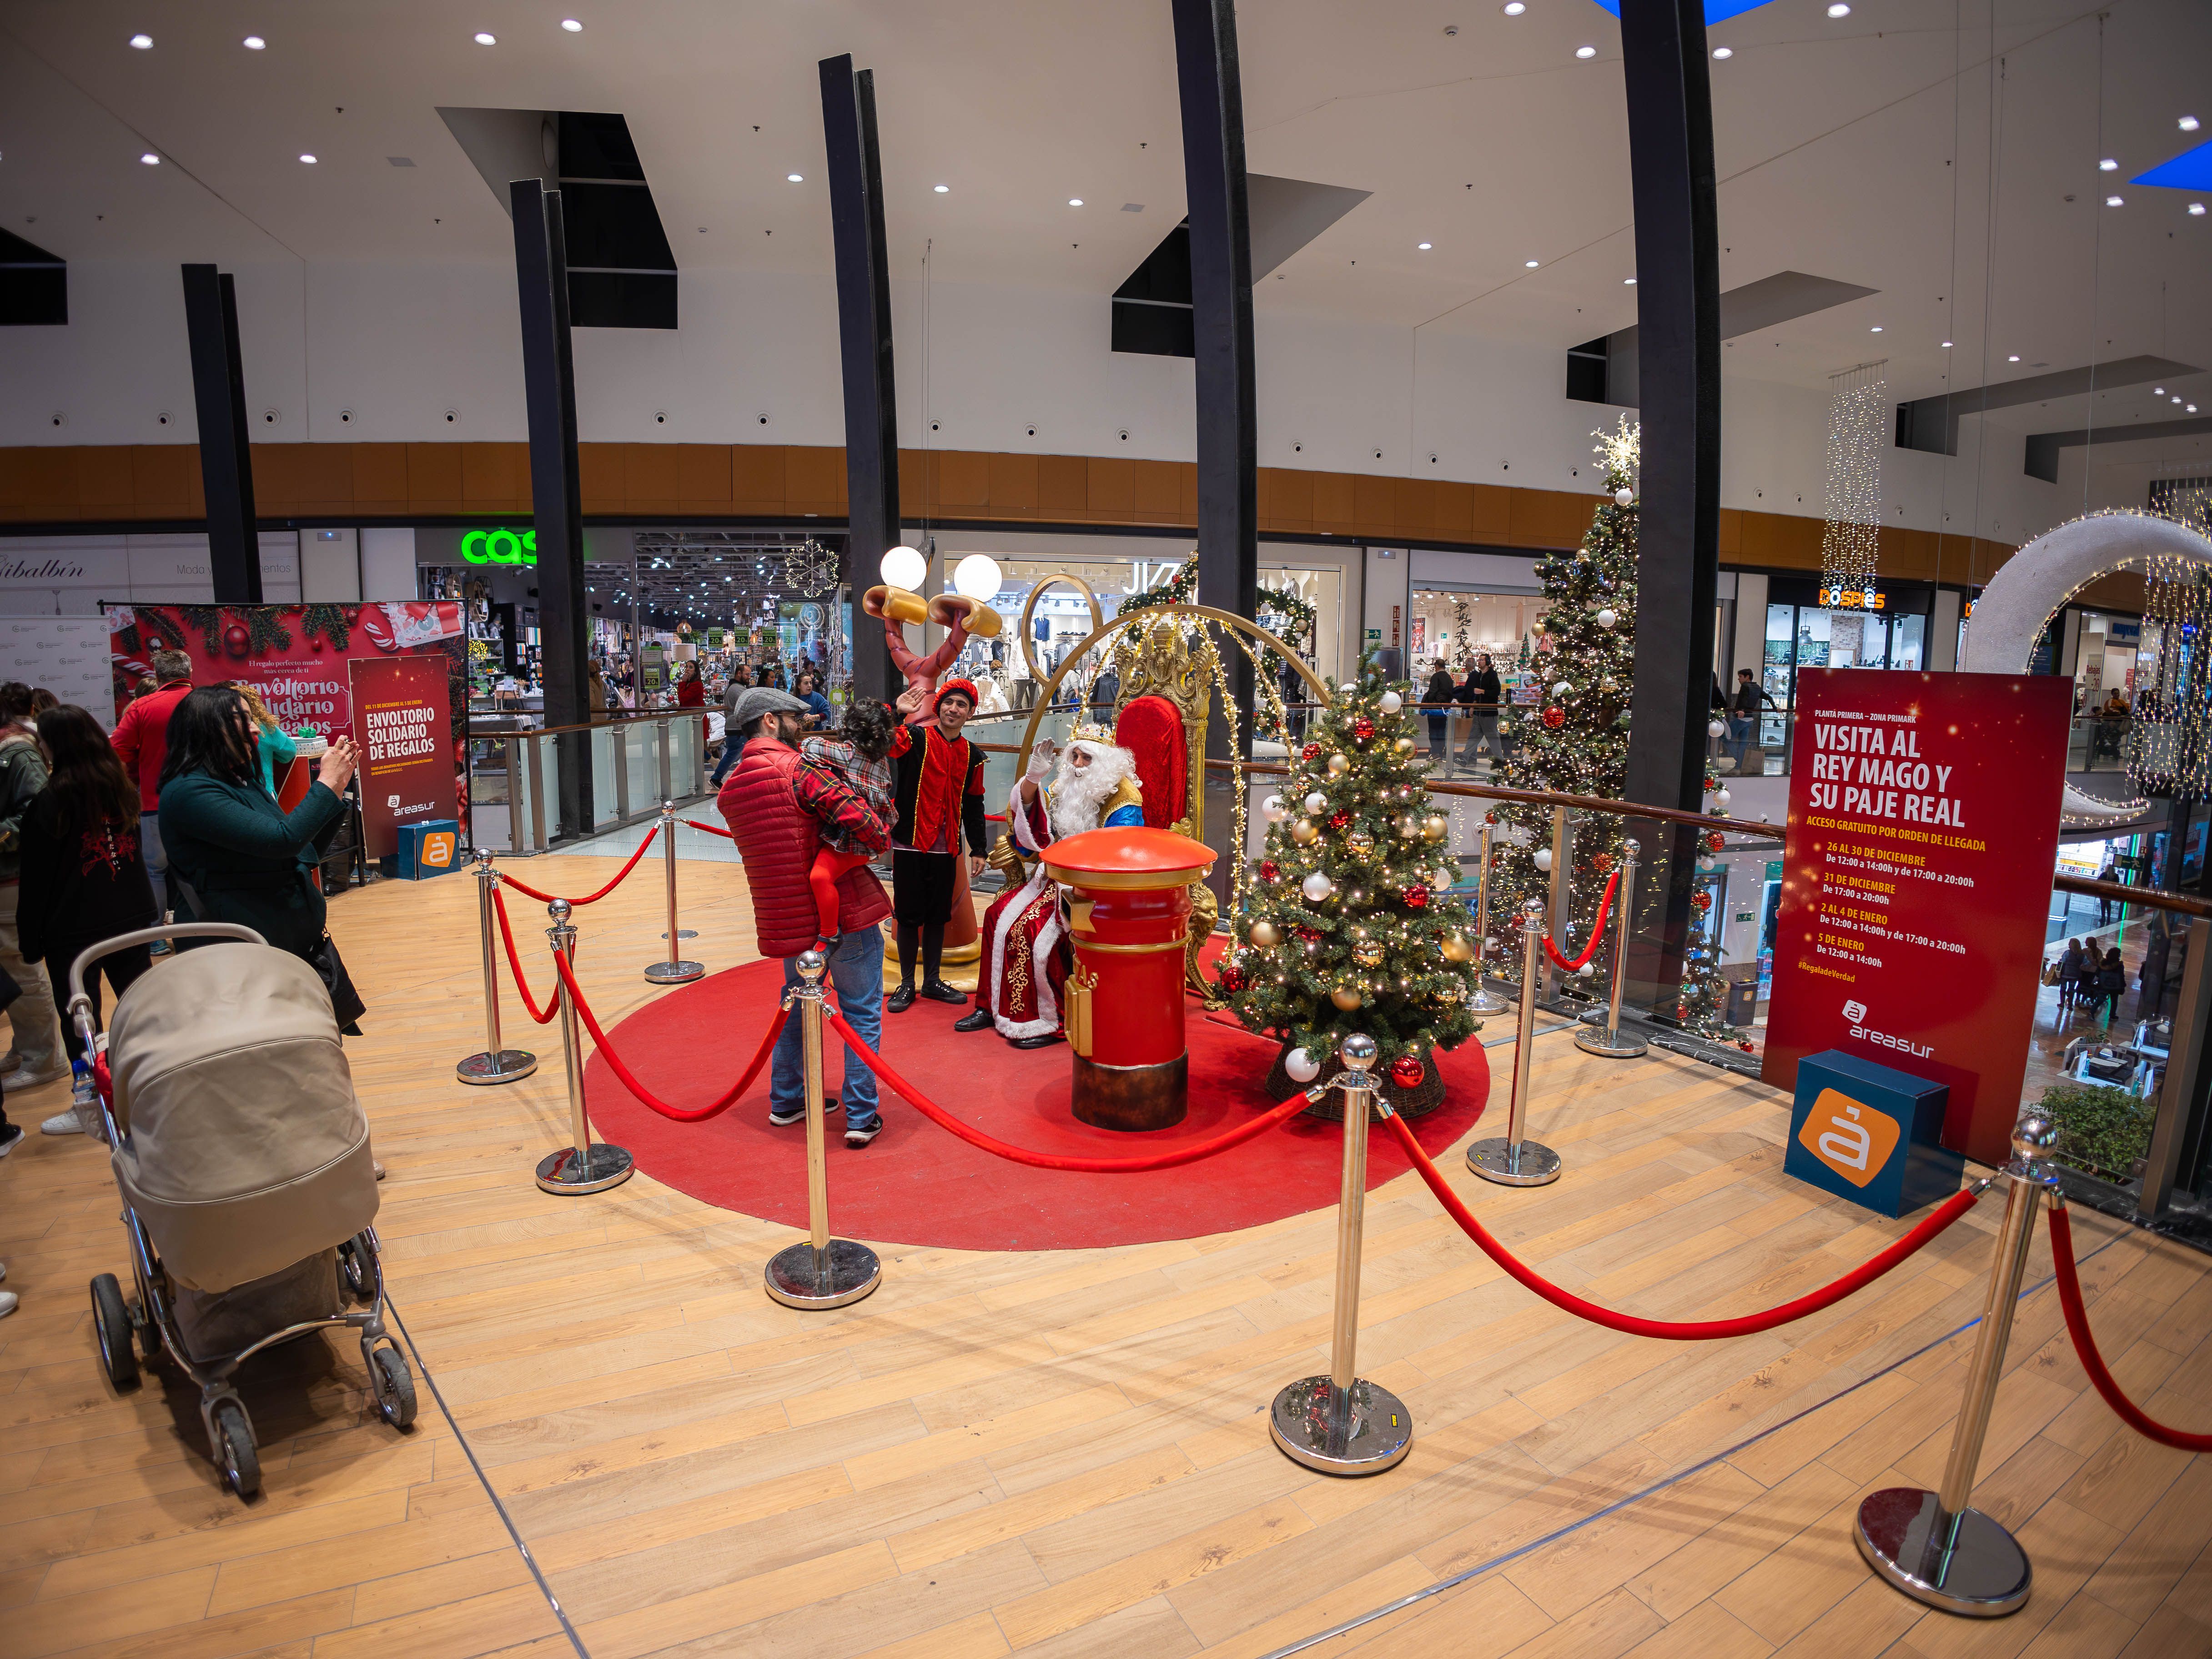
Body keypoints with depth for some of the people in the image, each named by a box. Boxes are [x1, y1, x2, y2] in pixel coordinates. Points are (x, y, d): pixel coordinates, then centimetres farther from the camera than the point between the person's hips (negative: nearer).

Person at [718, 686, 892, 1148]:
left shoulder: (730, 790, 8)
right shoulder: (797, 768, -15)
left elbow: (773, 842, 11)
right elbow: (856, 815, -25)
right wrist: (883, 838, -4)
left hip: (790, 917, 7)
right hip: (844, 907, -7)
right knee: (862, 1013, 6)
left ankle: (787, 1100, 37)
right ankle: (861, 1117, 10)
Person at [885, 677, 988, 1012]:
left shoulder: (972, 756, 8)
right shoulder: (916, 739, -4)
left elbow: (973, 806, 13)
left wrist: (977, 850, 11)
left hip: (947, 848, 4)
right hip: (910, 843, -4)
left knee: (938, 915, 11)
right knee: (909, 914, 4)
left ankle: (932, 981, 25)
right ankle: (906, 984, 17)